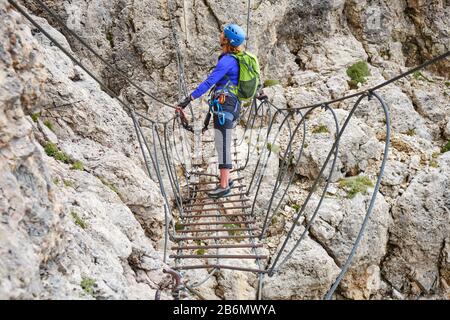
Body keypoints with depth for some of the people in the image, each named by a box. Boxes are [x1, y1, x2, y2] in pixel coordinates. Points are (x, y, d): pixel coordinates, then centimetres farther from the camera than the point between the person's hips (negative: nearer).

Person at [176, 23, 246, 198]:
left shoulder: (227, 60, -16)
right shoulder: (238, 58, 13)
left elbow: (209, 82, -22)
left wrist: (188, 99, -24)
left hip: (224, 107, -10)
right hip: (232, 105, 10)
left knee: (222, 146, -6)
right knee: (223, 145, 17)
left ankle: (224, 186, -1)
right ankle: (226, 179, 26)